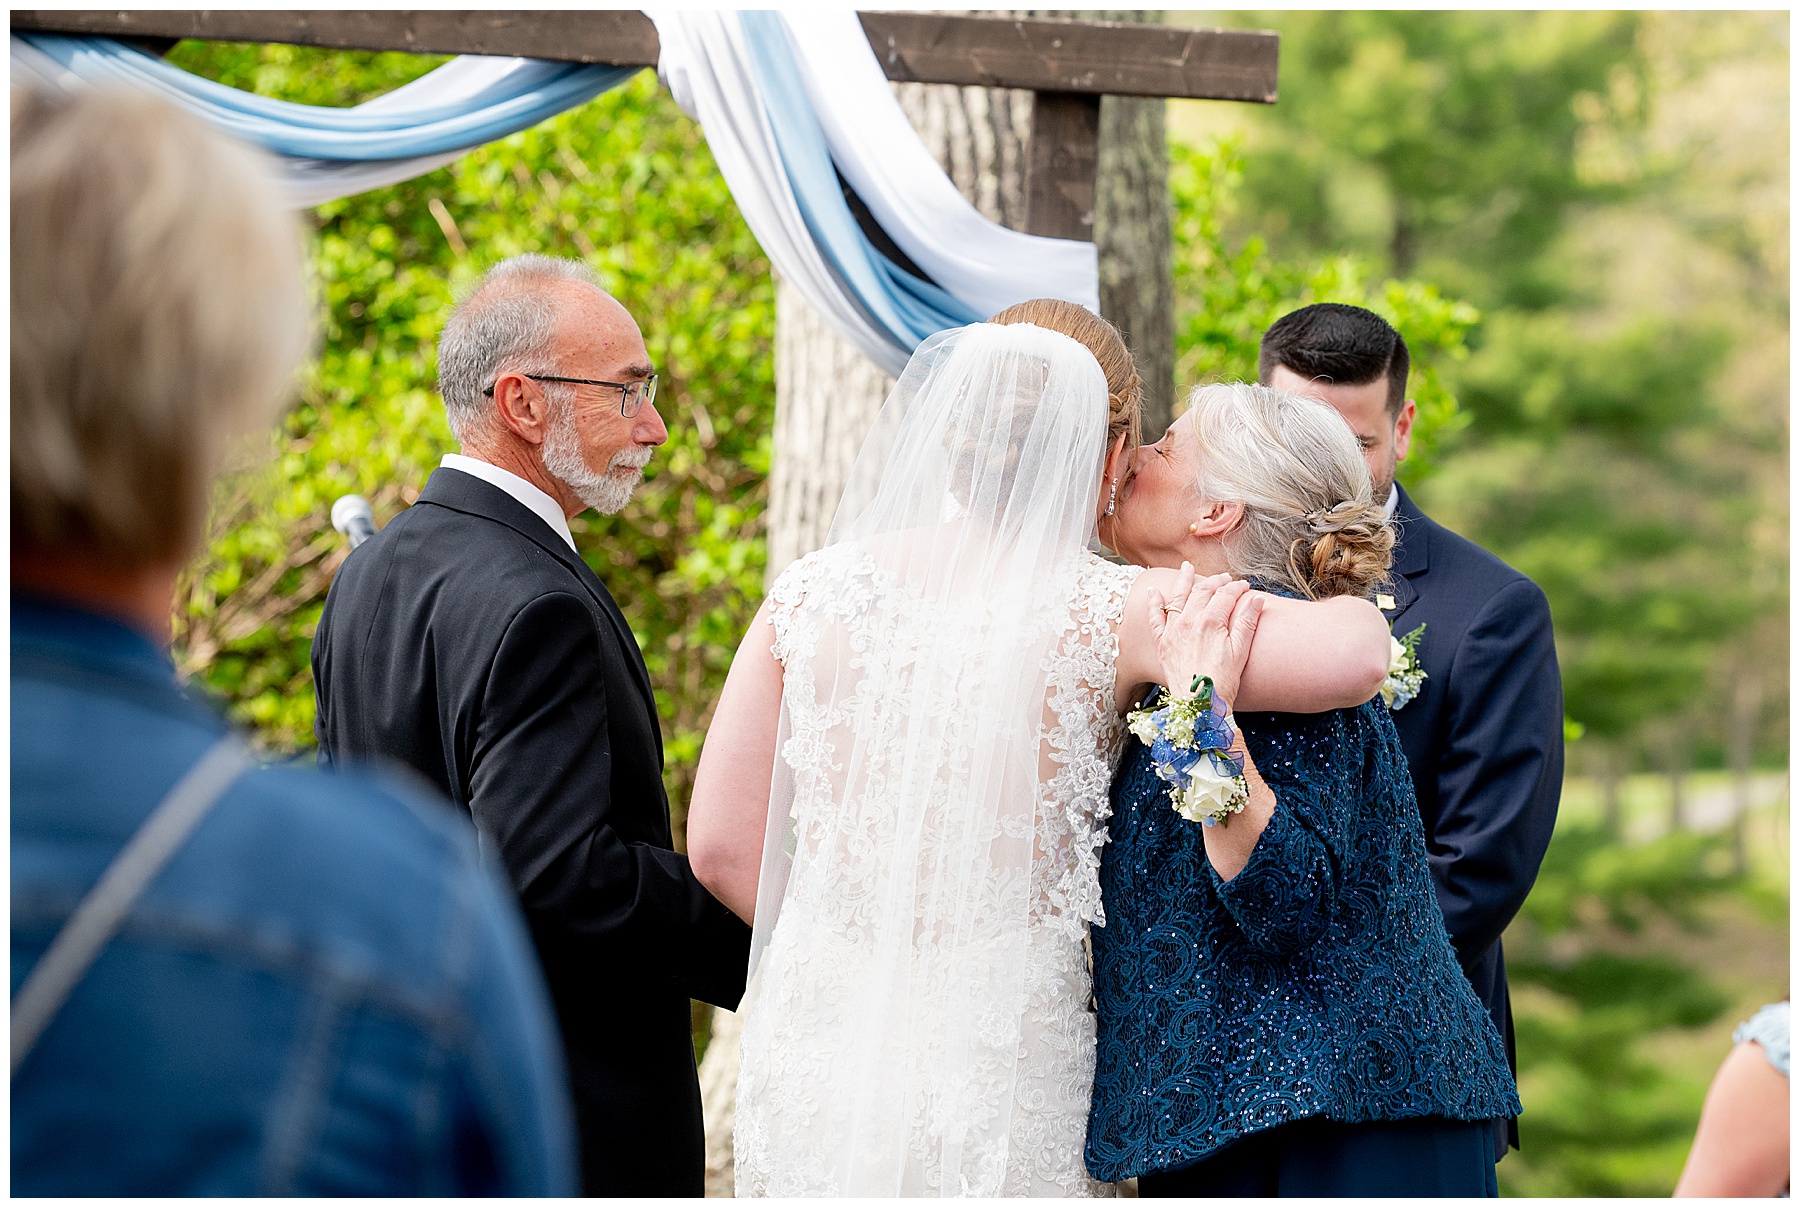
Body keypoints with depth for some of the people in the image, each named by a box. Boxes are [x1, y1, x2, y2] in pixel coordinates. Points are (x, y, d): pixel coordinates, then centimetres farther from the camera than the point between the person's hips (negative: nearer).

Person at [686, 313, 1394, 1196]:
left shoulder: (809, 594, -1)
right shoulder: (1109, 614, -10)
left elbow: (721, 845, 2)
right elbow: (1356, 656, -20)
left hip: (819, 1033, 3)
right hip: (1001, 1056, -3)